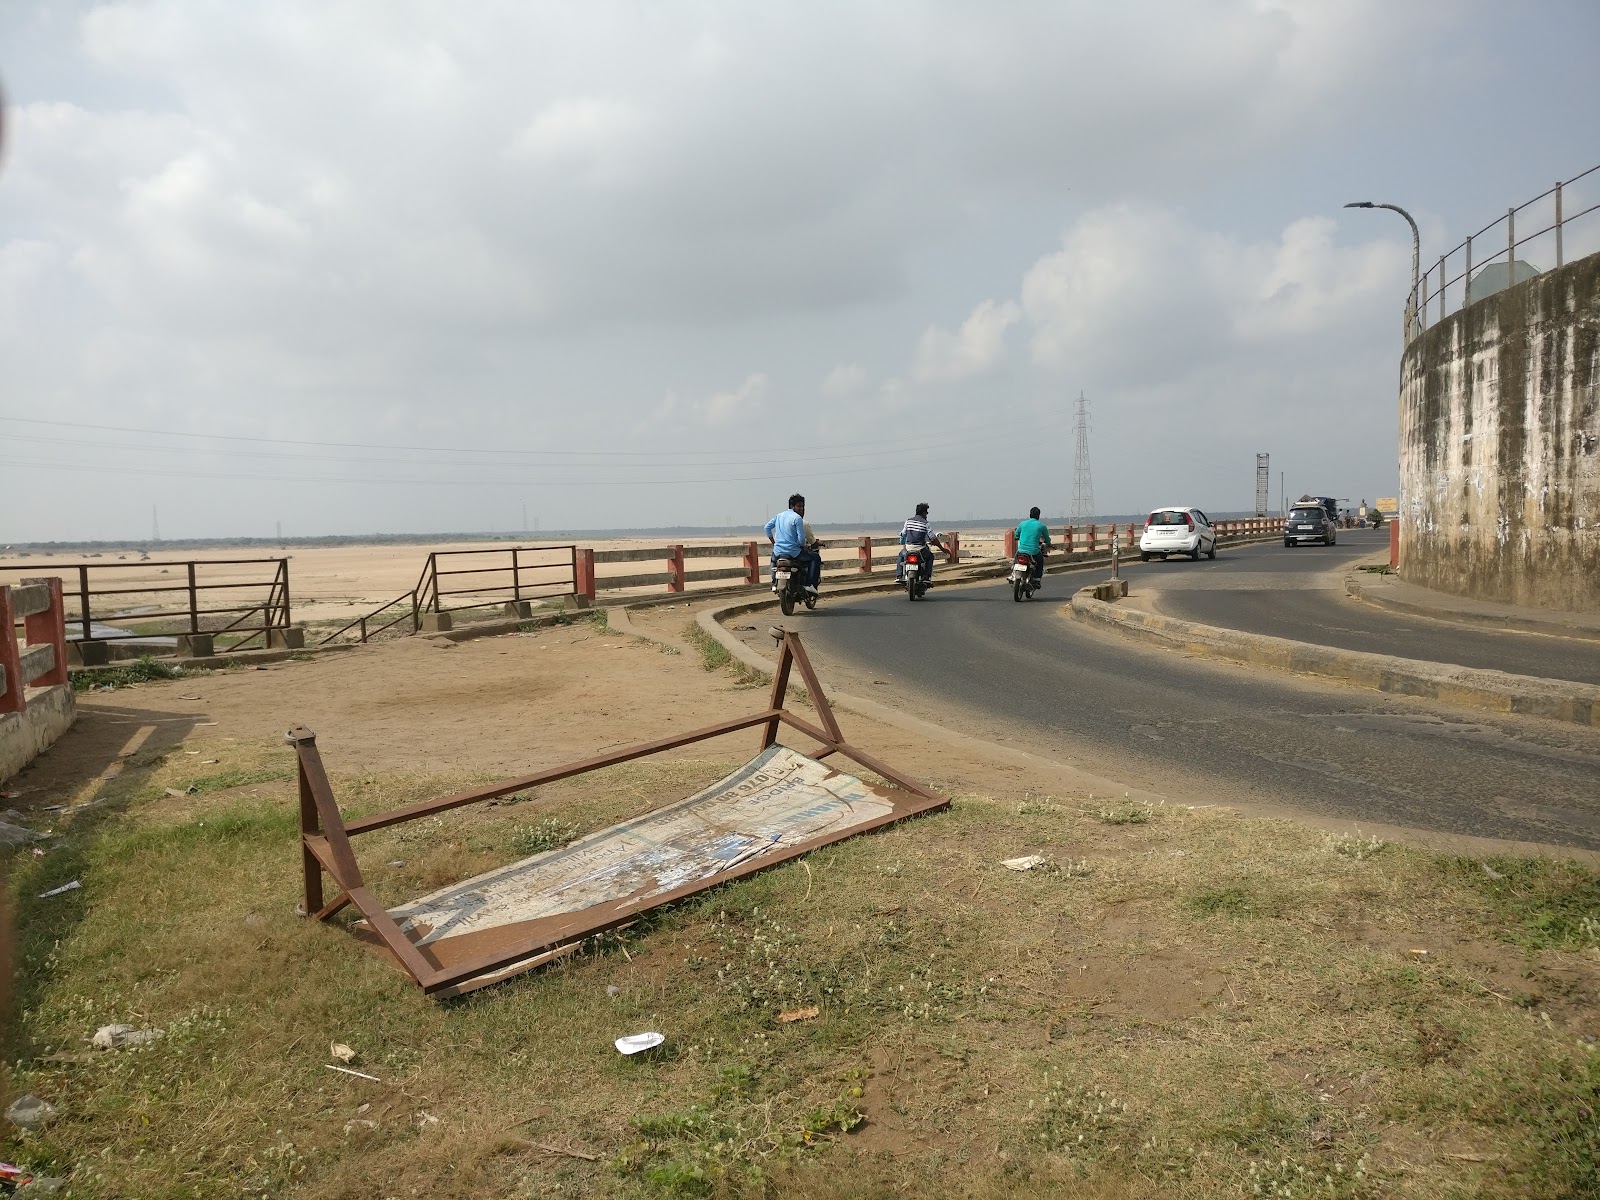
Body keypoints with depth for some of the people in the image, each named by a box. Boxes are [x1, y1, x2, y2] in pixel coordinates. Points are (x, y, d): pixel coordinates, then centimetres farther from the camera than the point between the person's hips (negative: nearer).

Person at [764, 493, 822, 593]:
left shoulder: (779, 516, 12)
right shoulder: (797, 518, -9)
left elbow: (767, 527, 17)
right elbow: (801, 538, -14)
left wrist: (773, 542, 26)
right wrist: (804, 547, 5)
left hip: (778, 552, 7)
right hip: (793, 553, -7)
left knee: (773, 557, 41)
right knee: (816, 558, 7)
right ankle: (810, 584, -1)